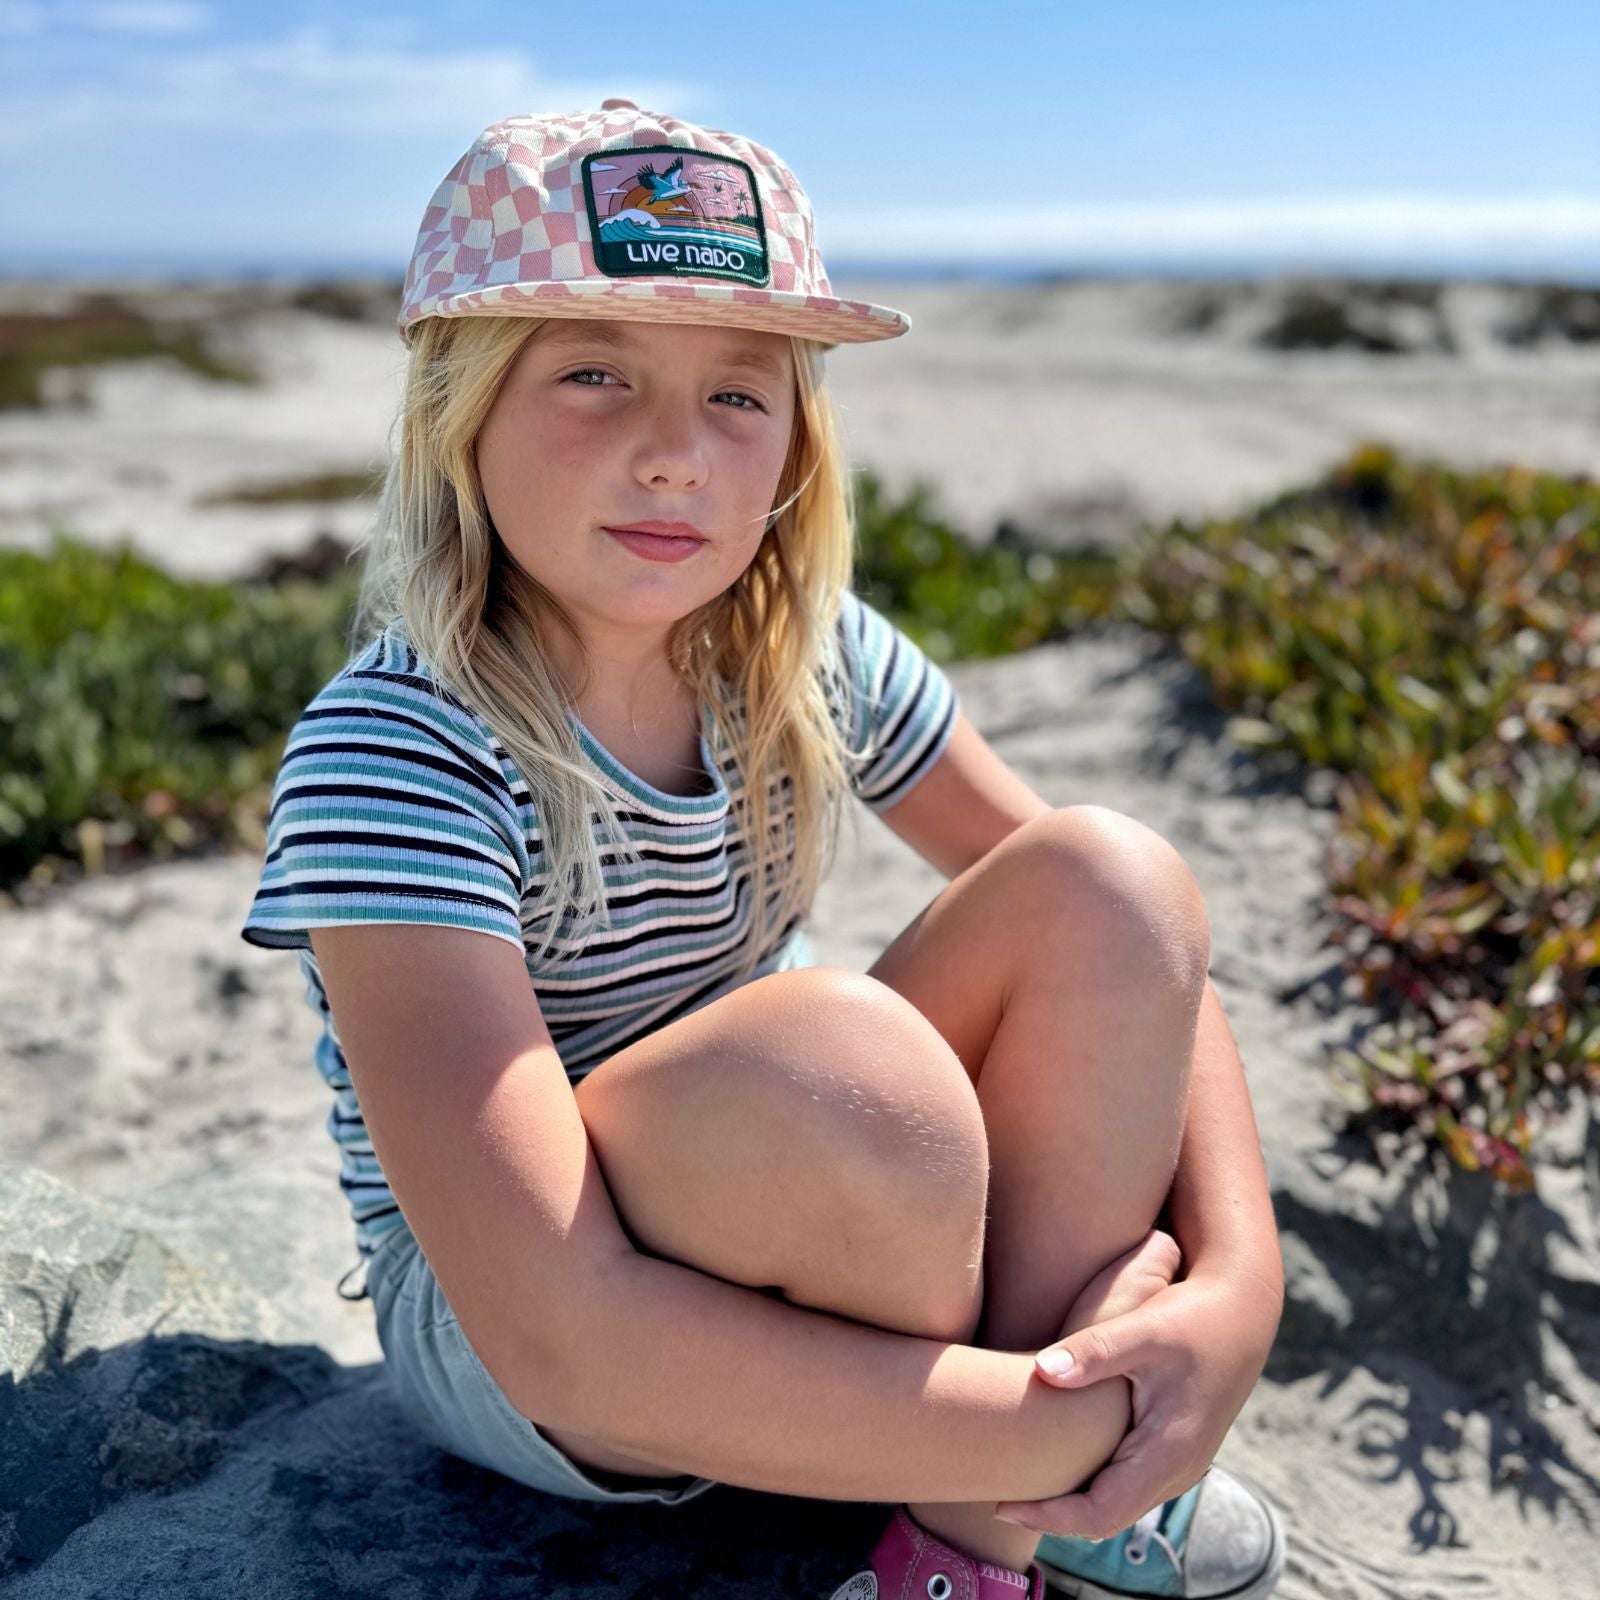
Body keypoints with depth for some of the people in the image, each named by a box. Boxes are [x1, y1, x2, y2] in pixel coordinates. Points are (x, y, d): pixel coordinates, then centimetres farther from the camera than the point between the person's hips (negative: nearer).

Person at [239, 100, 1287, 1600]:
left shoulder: (811, 660, -8)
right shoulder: (391, 758, -26)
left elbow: (1138, 944, -3)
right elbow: (559, 1340, -33)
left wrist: (1238, 1279, -20)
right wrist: (1080, 1424, -29)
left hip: (802, 1257, 6)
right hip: (502, 1344, -5)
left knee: (1109, 874, -16)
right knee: (843, 1064, -37)